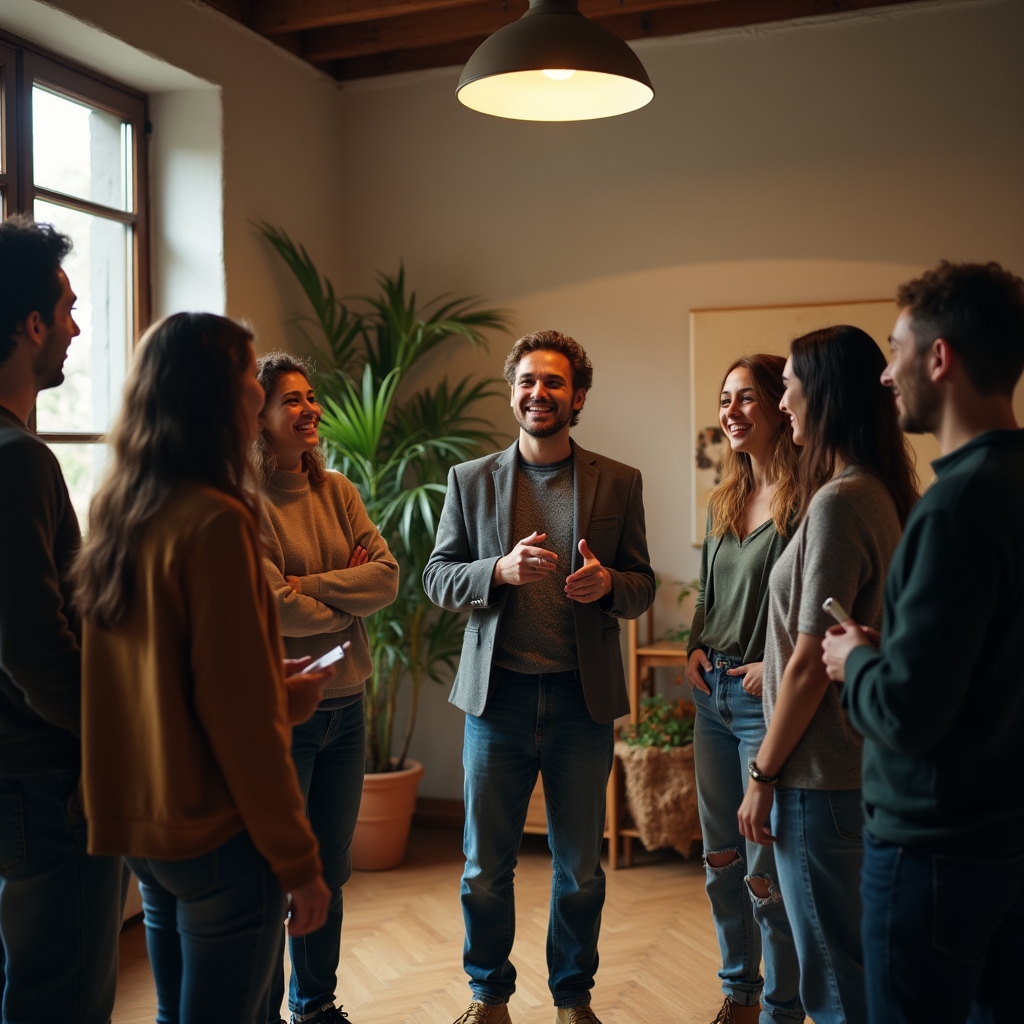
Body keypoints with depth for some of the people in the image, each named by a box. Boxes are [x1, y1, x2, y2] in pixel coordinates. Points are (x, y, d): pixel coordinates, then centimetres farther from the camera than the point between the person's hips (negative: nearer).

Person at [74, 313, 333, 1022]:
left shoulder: (118, 511, 4)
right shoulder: (215, 521, -19)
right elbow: (241, 718, -20)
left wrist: (276, 690, 17)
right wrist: (299, 863, -12)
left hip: (140, 829, 8)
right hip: (215, 833, -8)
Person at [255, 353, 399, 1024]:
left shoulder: (337, 490, 7)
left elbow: (388, 577, -2)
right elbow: (273, 610, -20)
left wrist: (311, 586, -15)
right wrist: (351, 597, -5)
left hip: (345, 704, 7)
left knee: (330, 871, 17)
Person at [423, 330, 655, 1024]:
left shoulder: (618, 484, 4)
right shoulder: (470, 481, 5)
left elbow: (642, 588, 6)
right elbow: (438, 578, 3)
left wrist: (606, 583, -17)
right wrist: (500, 569, -16)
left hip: (583, 700, 0)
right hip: (498, 697, 0)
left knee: (581, 867, 12)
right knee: (485, 866, 10)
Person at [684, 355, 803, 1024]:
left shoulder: (808, 499, -12)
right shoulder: (725, 501, 12)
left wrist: (776, 665, -18)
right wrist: (696, 648, 7)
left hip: (766, 697, -8)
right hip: (713, 693, 8)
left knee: (767, 874, 0)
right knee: (721, 860, 17)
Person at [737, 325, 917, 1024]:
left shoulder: (838, 503, -19)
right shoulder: (884, 495, 8)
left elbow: (811, 664, -19)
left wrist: (763, 776, -11)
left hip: (823, 775, -9)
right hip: (865, 763, 9)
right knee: (857, 963, 20)